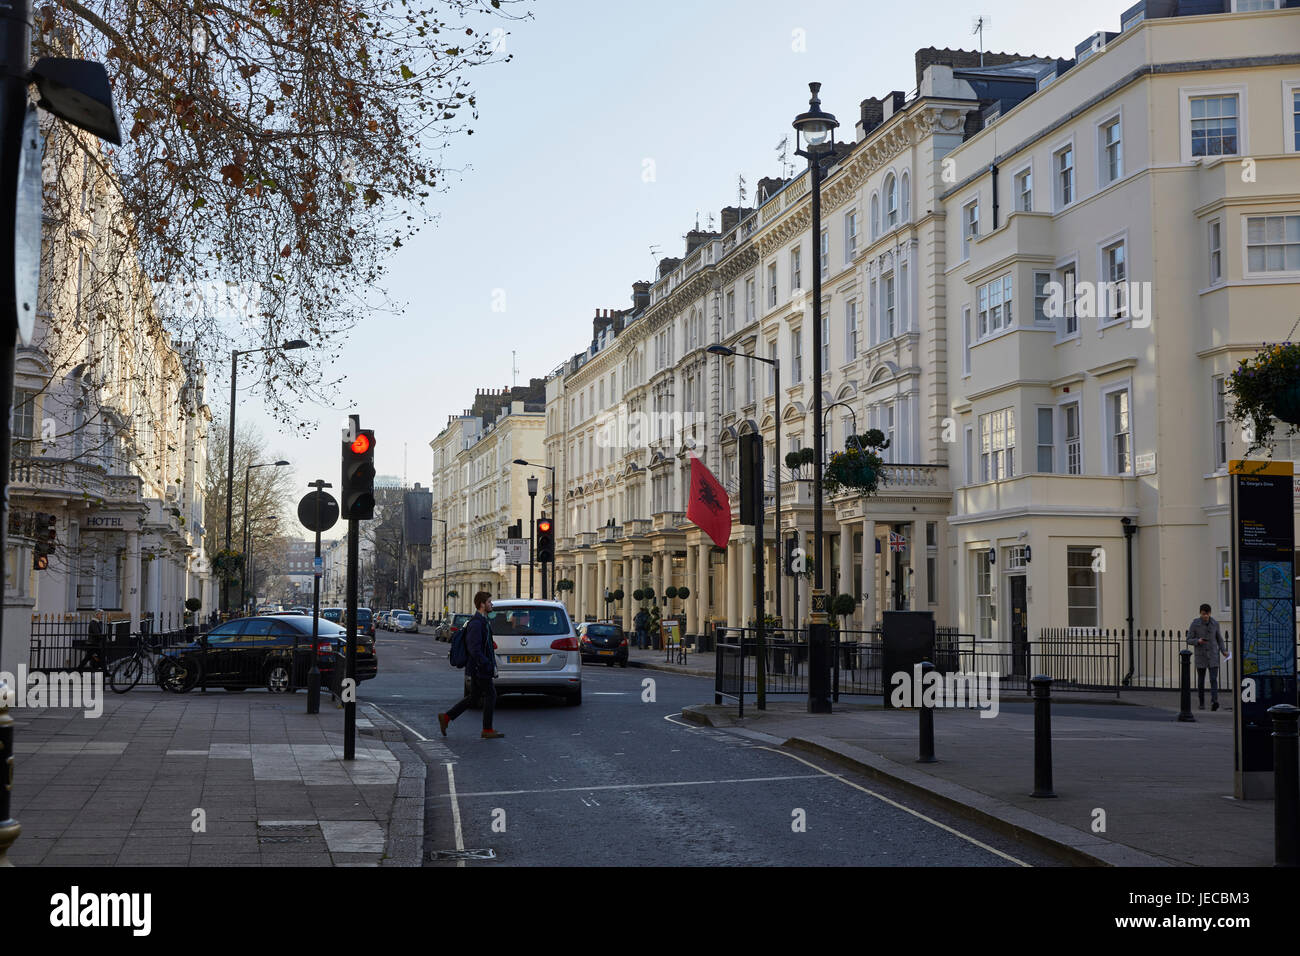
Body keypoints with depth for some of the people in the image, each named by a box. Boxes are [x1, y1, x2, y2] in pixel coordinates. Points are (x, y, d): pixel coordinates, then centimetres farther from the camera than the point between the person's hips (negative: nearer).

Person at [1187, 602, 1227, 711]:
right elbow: (1189, 640, -4)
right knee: (1201, 681, 8)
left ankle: (1214, 702, -26)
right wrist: (1198, 641, -26)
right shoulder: (1195, 624, -8)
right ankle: (1202, 703, 25)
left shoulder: (1215, 623, -1)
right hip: (1200, 656, 0)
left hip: (1213, 656, 0)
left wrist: (1223, 651, -6)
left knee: (1213, 679, -14)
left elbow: (1219, 639, 10)